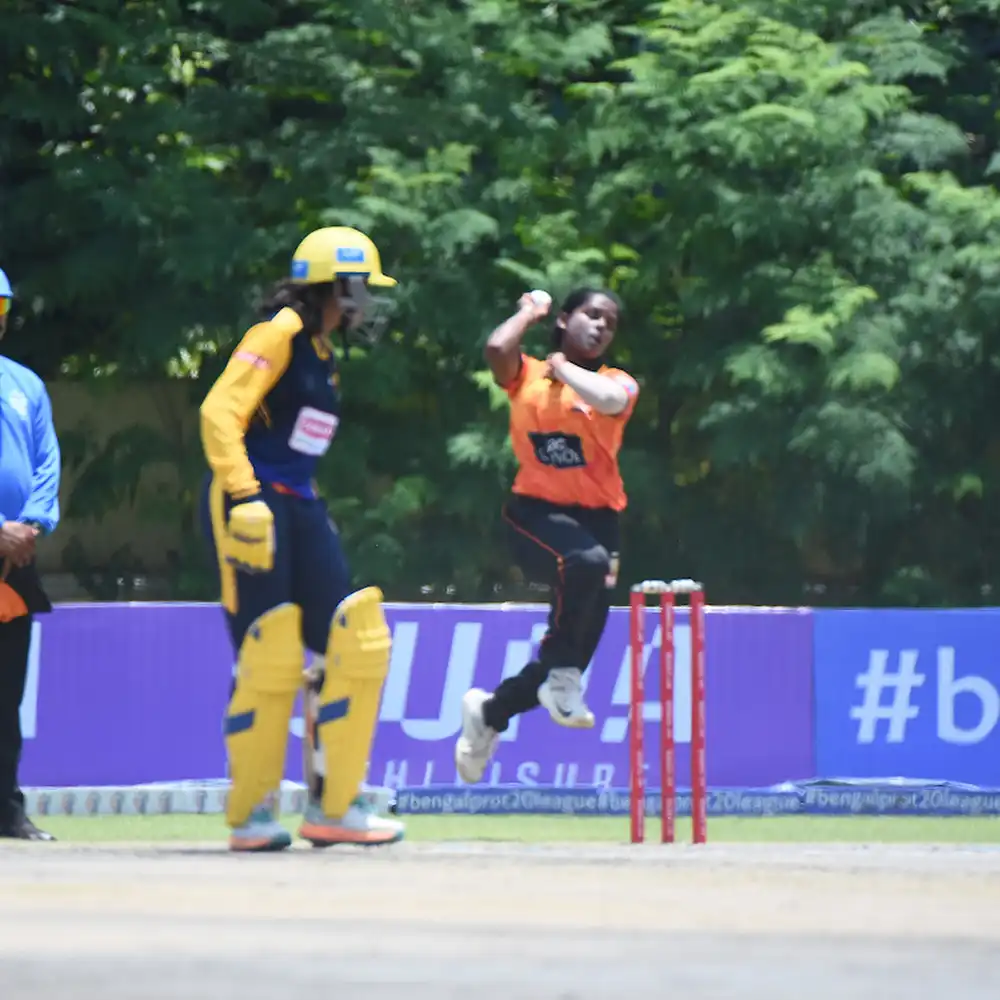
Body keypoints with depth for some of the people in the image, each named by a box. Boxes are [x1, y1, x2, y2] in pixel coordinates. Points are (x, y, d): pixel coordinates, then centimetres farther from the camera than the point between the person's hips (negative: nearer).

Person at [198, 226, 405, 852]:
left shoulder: (323, 353, 19)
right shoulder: (281, 333, -9)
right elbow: (220, 411, -19)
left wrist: (304, 509, 19)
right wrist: (244, 496, -26)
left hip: (299, 505, 9)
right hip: (253, 505, -9)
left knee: (354, 644, 1)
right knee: (268, 656, -9)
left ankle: (335, 805, 6)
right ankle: (252, 814, 1)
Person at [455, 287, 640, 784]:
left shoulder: (618, 382, 7)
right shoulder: (526, 374, 6)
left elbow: (608, 399, -19)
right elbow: (497, 348, -17)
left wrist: (562, 367, -3)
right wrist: (530, 312, 3)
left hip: (596, 519, 4)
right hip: (536, 514, -4)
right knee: (585, 561, -39)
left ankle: (490, 712, 32)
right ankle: (562, 678, -24)